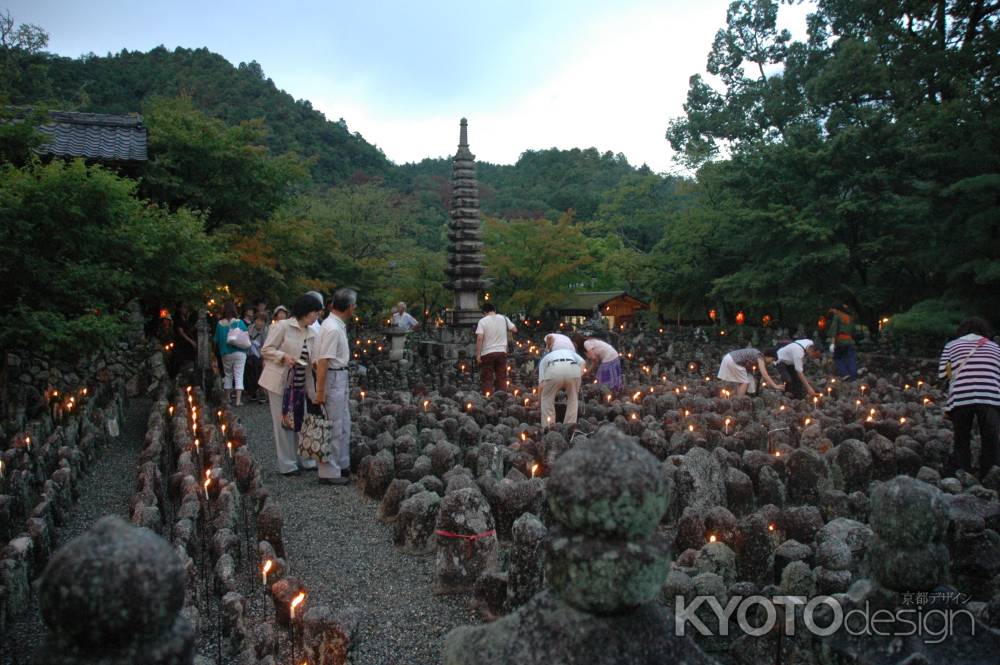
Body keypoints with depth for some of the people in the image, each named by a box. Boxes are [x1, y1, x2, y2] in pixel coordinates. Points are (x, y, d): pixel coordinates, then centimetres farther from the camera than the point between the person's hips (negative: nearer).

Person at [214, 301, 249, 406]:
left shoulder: (220, 324, -5)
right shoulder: (239, 322, -10)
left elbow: (216, 340, 1)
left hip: (225, 353, 2)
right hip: (239, 352, -2)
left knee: (228, 375, 18)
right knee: (239, 376, -2)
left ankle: (228, 397, 25)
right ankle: (238, 400, -8)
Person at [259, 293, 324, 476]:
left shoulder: (311, 333, 6)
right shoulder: (283, 326, -12)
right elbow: (266, 349, -10)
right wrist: (284, 356, -23)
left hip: (300, 384, 6)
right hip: (280, 382, -6)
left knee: (300, 421, 13)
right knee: (283, 422, 2)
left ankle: (304, 459, 25)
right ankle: (287, 464, 11)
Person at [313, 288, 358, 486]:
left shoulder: (338, 325, 7)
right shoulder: (333, 329, -22)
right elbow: (322, 362, -23)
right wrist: (320, 391, -22)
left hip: (341, 379, 10)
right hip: (333, 379, -10)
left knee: (343, 425, 18)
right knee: (334, 427, -2)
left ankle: (342, 465, 30)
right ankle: (329, 472, 8)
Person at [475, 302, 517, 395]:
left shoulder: (482, 321, -7)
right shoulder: (503, 318, 3)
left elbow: (479, 338, -15)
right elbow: (514, 329, 9)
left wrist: (478, 354, -13)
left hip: (487, 353, -3)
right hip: (502, 352, 3)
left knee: (487, 379, 2)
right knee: (501, 378, 10)